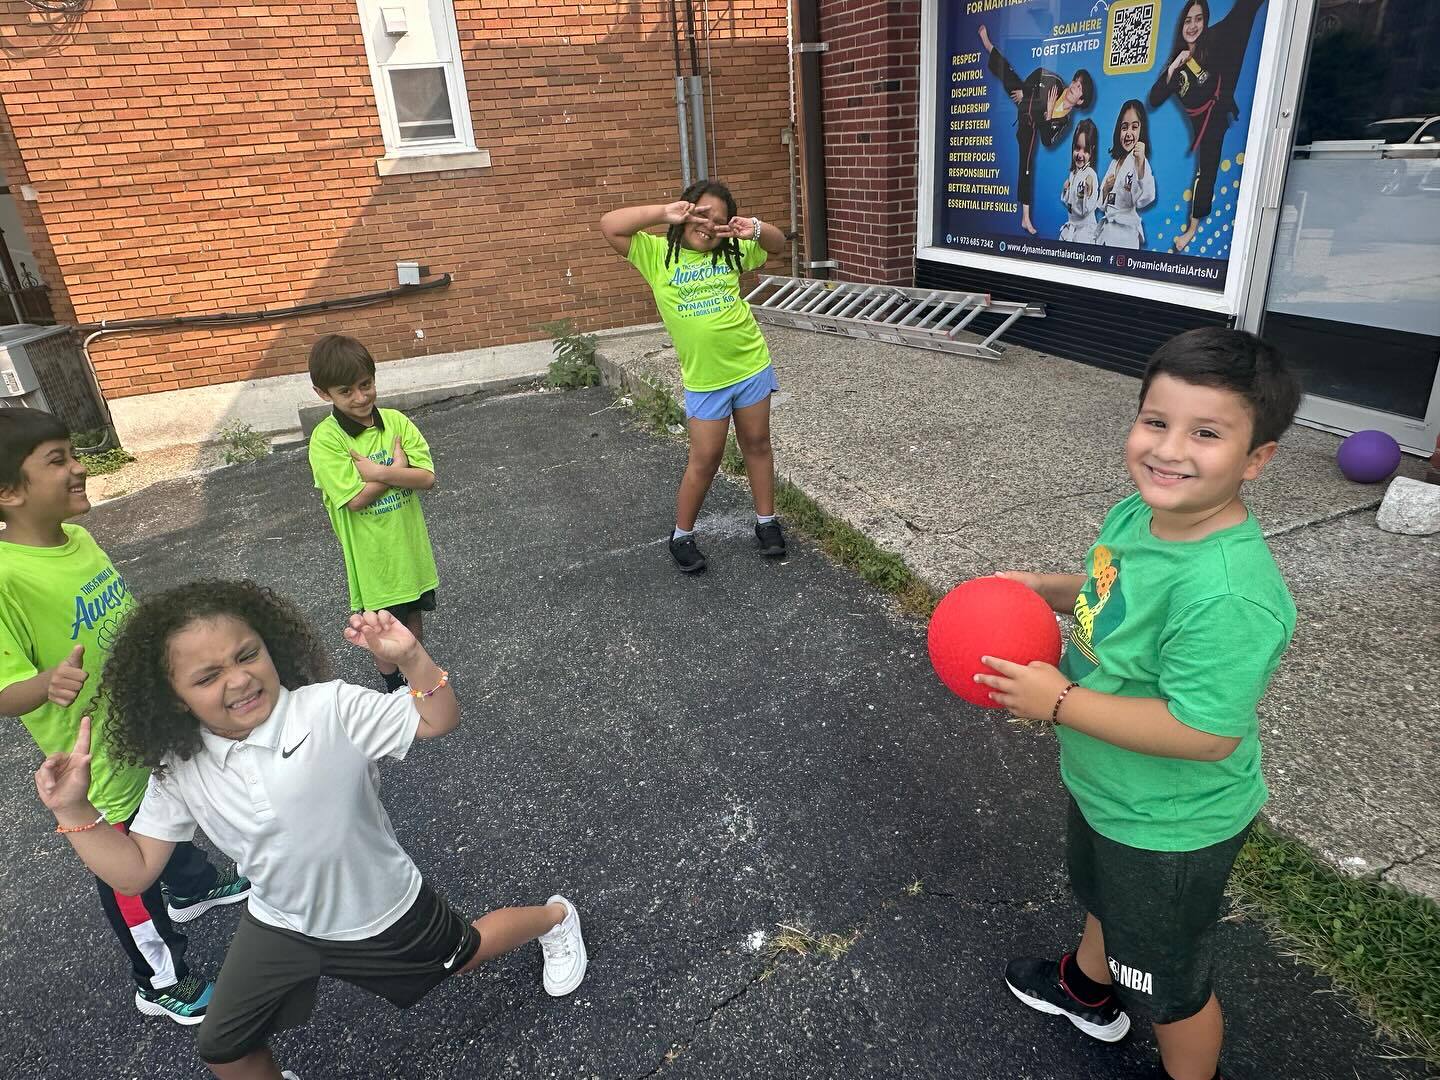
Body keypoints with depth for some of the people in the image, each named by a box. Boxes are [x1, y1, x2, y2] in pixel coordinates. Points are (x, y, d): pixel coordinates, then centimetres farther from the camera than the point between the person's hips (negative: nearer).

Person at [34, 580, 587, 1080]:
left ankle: (555, 916, 53)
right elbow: (134, 869, -9)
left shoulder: (332, 708, -29)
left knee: (463, 954, 22)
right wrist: (72, 810, -22)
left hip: (381, 914, -3)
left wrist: (411, 657, -43)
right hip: (280, 923, 4)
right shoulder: (179, 771, -16)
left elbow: (438, 720, -25)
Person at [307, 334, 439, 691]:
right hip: (370, 555, -3)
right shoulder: (325, 439, -16)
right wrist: (398, 469, -16)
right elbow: (354, 499, -23)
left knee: (414, 621, 21)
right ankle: (395, 689, 36)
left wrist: (378, 471, -24)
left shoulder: (396, 421, -5)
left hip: (410, 545, 4)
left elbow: (427, 477, -14)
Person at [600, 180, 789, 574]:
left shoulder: (730, 252, 3)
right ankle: (682, 535, 22)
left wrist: (755, 229, -9)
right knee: (705, 460, 4)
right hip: (703, 378, -3)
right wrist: (663, 213, -22)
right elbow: (609, 226, -16)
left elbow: (778, 245, 13)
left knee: (757, 444, 13)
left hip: (751, 365, 3)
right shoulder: (656, 253, -6)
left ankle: (766, 521, 29)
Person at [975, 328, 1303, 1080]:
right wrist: (1045, 590, -8)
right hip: (1104, 787, 9)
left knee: (1169, 986, 19)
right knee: (1104, 897, 37)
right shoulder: (1136, 514, -11)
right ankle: (1089, 990, 67)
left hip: (1169, 827, -9)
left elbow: (1206, 732, -35)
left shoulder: (1229, 594, -39)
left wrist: (1060, 702, -30)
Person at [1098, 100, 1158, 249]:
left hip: (1126, 233, -7)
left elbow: (1144, 200, -24)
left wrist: (1141, 162, -33)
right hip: (1105, 231, 7)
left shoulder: (1139, 160, -7)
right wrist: (1106, 188, -1)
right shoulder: (1115, 161, 15)